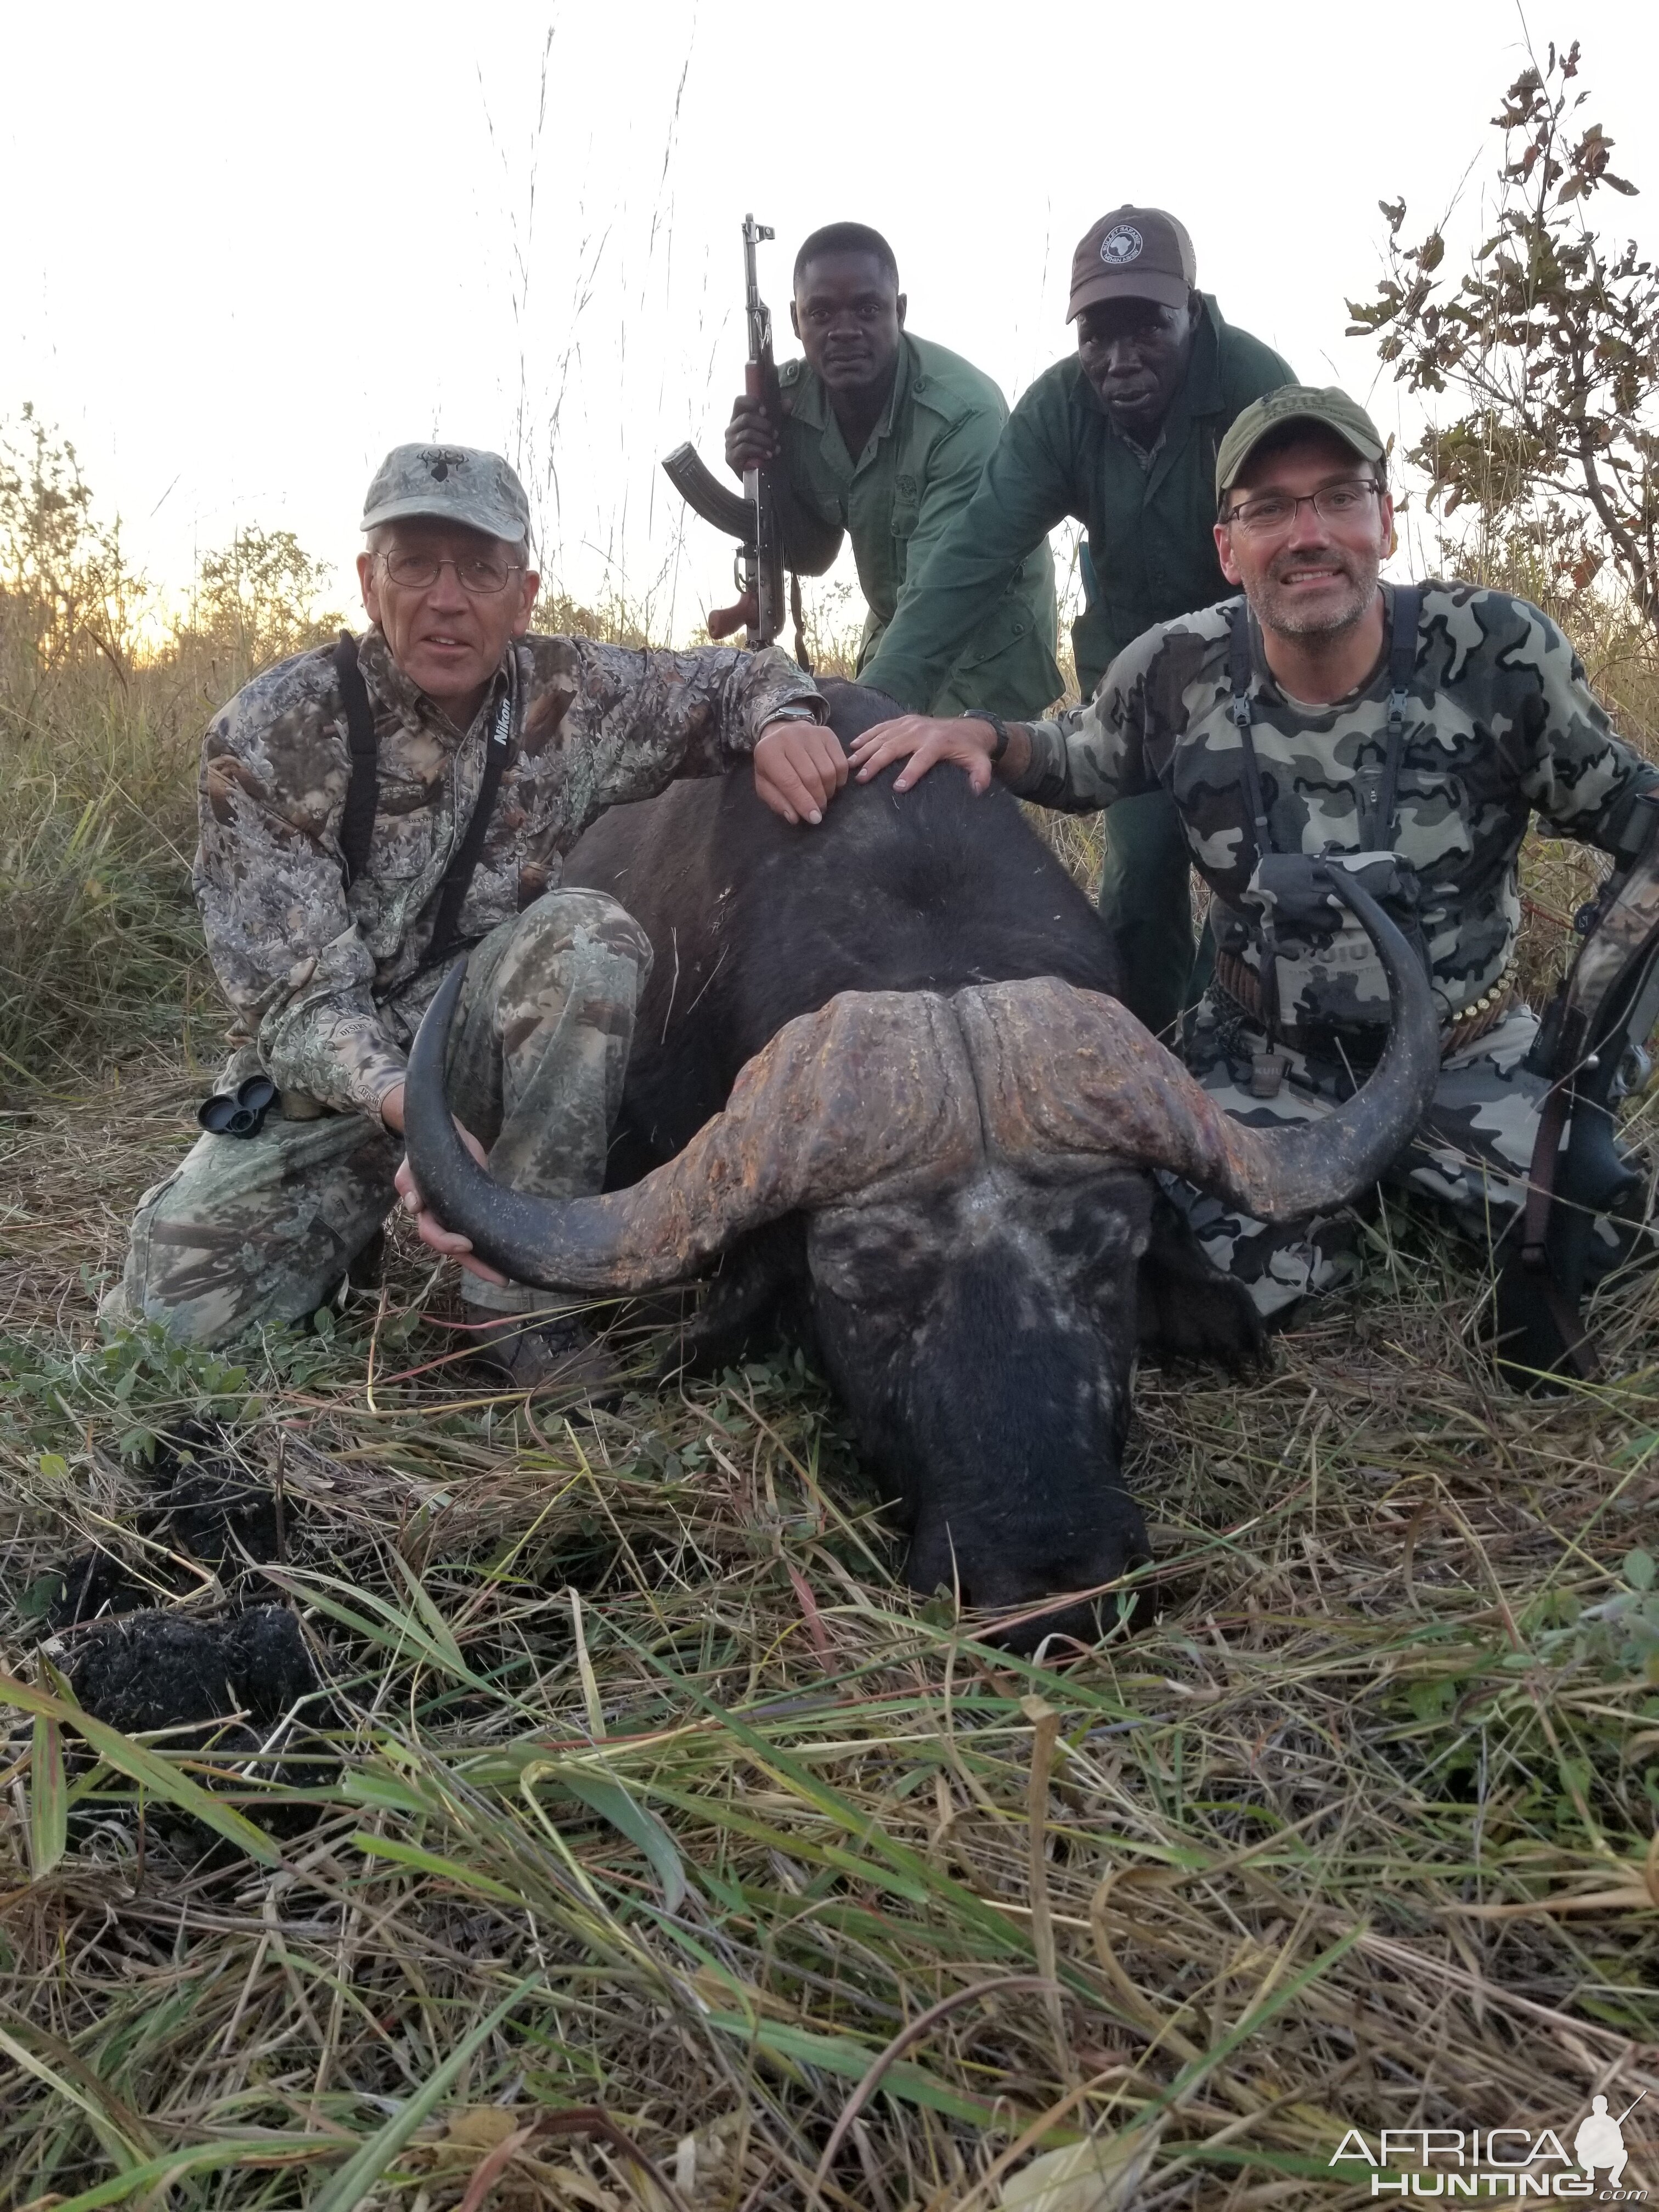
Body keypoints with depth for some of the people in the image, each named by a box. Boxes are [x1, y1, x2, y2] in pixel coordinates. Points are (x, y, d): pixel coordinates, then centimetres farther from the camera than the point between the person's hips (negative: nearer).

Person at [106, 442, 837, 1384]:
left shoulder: (571, 695, -8)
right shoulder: (267, 737, -16)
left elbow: (736, 675, 7)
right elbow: (300, 1000, -21)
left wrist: (783, 717, -19)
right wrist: (401, 1105, -42)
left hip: (489, 1044, 2)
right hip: (332, 1084, -1)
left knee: (588, 934, -29)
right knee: (175, 1318, -18)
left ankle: (519, 1293, -22)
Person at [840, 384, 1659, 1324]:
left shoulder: (1500, 650, -17)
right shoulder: (1176, 673, -12)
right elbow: (1074, 762, 8)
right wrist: (980, 735, -13)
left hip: (1472, 1060, 0)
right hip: (1263, 1060, 0)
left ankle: (1414, 1177, 20)